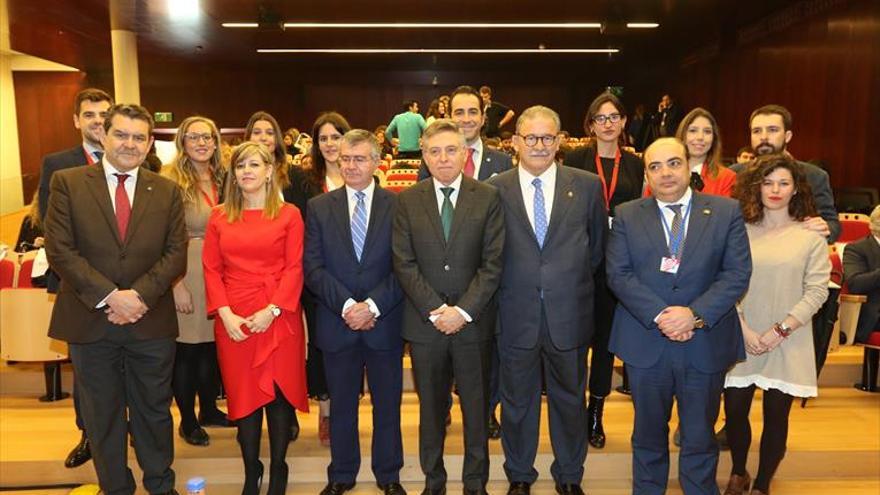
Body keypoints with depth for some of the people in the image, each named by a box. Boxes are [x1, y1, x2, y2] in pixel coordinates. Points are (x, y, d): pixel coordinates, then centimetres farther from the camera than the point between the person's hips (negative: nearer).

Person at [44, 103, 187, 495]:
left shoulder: (167, 191, 4)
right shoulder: (67, 183, -1)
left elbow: (176, 253, -1)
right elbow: (60, 250, -8)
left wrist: (140, 295, -15)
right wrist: (110, 296, -16)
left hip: (151, 321, 1)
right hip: (89, 320, -1)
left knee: (154, 411, 14)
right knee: (102, 416, 13)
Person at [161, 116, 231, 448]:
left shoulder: (222, 179, 9)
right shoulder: (170, 180, -9)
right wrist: (176, 285, -16)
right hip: (185, 273, -5)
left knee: (213, 346, 15)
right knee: (186, 349, 6)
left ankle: (209, 409, 33)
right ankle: (187, 420, 23)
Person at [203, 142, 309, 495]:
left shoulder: (288, 215, 0)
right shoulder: (219, 217, 8)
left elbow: (294, 269, -4)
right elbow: (211, 269, 5)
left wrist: (271, 310, -14)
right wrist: (225, 314, -7)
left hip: (278, 318, -2)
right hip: (233, 321, 2)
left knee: (279, 392, 5)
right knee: (244, 395, 9)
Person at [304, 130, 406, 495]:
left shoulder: (397, 206, -1)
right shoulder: (319, 207, 4)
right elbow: (313, 268, -3)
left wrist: (372, 306, -15)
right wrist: (346, 305, -14)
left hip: (384, 323, -1)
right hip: (337, 323, 1)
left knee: (387, 404, 12)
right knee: (341, 405, 14)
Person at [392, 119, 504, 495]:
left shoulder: (488, 198, -1)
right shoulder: (407, 201, 2)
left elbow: (492, 263, -5)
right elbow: (404, 263, -3)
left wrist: (463, 310, -14)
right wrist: (435, 309, -12)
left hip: (473, 321, 0)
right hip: (424, 321, 1)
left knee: (477, 406, 12)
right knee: (431, 407, 14)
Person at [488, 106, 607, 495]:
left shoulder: (587, 186, 0)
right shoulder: (494, 190, -2)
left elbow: (597, 245, 10)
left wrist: (571, 278, 6)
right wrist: (514, 284, -1)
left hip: (569, 314, 1)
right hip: (516, 315, 0)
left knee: (570, 400, 16)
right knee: (517, 401, 15)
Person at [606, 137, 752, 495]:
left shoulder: (726, 212, 1)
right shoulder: (626, 215, 2)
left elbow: (737, 274, -5)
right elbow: (618, 274, -6)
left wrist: (696, 314, -18)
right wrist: (659, 315, -17)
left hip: (705, 343, 0)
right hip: (645, 343, 1)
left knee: (700, 437, 13)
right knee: (648, 435, 16)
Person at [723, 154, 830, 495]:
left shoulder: (811, 235, 0)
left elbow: (817, 291, -4)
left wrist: (779, 331, -12)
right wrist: (744, 329, -11)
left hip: (787, 343, -1)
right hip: (741, 339, 1)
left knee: (776, 416, 7)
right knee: (734, 411, 5)